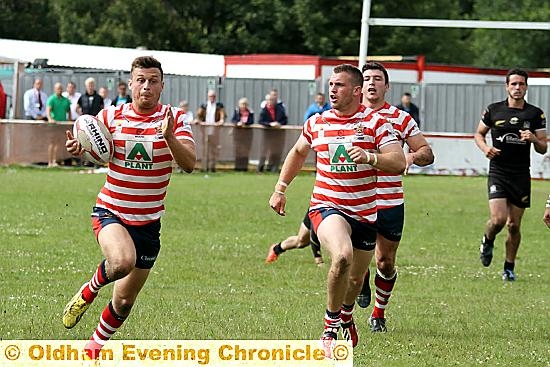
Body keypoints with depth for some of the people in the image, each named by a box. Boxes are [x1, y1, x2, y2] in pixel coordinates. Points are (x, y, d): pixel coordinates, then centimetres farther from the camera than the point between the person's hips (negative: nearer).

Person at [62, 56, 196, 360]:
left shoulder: (174, 119, -4)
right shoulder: (111, 116, -3)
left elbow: (189, 163, -14)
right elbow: (88, 143, 5)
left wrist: (169, 136, -32)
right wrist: (76, 147, -19)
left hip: (148, 220, 2)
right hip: (110, 212, -2)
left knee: (124, 302, 10)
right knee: (122, 261, -36)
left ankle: (94, 348, 37)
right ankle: (88, 292, -4)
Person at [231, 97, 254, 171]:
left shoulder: (250, 112, 3)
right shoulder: (236, 111, 4)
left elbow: (251, 121, -5)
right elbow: (233, 120, -1)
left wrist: (244, 123, -21)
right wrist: (237, 123, -21)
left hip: (247, 131, 0)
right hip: (237, 131, 0)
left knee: (246, 150, -3)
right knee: (237, 149, -1)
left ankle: (244, 166, -1)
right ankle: (238, 166, 3)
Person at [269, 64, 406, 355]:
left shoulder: (375, 122, -3)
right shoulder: (316, 123, 5)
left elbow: (398, 163, -12)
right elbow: (298, 153, 24)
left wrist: (370, 157, -29)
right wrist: (280, 189, 20)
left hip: (364, 212, 1)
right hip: (326, 206, -1)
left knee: (356, 279, 15)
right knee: (342, 256, -31)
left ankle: (346, 314, 51)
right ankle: (331, 324, -14)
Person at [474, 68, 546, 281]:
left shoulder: (535, 114, 3)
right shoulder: (494, 110, 1)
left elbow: (543, 149, 5)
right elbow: (479, 134, 16)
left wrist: (533, 139, -17)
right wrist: (485, 148, -5)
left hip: (521, 175, 1)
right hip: (498, 173, -1)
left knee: (514, 225, 5)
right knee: (498, 219, -16)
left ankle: (509, 268, 19)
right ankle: (487, 241, 17)